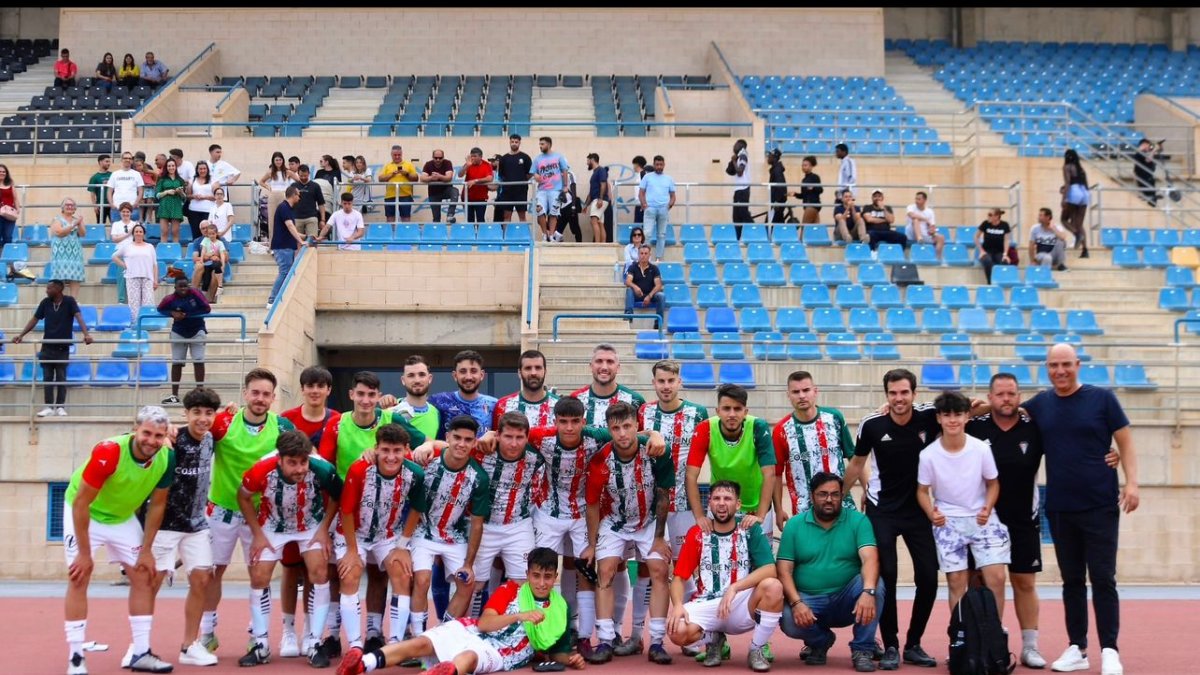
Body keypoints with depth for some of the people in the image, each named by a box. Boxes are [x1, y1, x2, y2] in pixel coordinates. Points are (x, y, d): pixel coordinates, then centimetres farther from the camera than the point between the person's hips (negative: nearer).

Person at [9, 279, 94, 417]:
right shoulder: (45, 302, 0)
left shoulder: (69, 301, -10)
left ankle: (60, 407, 11)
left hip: (63, 348, -3)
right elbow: (34, 319, 5)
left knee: (61, 378, 4)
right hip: (47, 346, 3)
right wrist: (21, 335, -2)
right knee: (47, 378, 5)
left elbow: (79, 317, -22)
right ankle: (49, 407, 10)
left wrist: (86, 334, -36)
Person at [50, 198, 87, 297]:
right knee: (60, 279, -12)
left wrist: (79, 223, -15)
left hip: (75, 254, 4)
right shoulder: (57, 219, 3)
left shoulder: (77, 219, 15)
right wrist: (74, 225, -19)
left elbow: (83, 233, 3)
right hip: (61, 254, -4)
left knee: (75, 279, -4)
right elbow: (59, 232, -13)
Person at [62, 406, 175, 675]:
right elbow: (81, 503, -28)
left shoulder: (167, 458, -21)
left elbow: (157, 505, -6)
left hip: (123, 518, 5)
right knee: (78, 579, -10)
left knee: (143, 577, 2)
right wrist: (85, 553, -24)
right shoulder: (108, 452, -36)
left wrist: (146, 550, -5)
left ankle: (141, 653, 9)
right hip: (84, 514, -5)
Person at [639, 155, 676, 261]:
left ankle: (658, 258, 8)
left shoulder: (669, 179, 14)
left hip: (664, 209, 2)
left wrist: (670, 204, -5)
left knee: (662, 235, 4)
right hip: (650, 208, -2)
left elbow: (672, 196, 15)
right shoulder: (647, 177, 9)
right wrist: (644, 204, -11)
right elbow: (641, 193, 6)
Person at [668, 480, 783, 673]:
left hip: (742, 606, -1)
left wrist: (734, 588, -27)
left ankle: (757, 650, -8)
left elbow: (769, 570, -15)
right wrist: (678, 605, -21)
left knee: (773, 586, -31)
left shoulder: (751, 530, -2)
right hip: (706, 606, 1)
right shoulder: (697, 534, 2)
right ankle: (714, 639, 8)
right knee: (678, 631, -30)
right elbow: (679, 578, 0)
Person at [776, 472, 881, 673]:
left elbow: (870, 559, -18)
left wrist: (868, 592, -38)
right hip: (808, 599, 1)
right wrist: (796, 603, -22)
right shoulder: (794, 525, 1)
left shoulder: (857, 521, -3)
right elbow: (784, 570, -4)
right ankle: (820, 641, 8)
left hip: (847, 600, 0)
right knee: (789, 621, -30)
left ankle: (862, 650, -11)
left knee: (875, 583, -29)